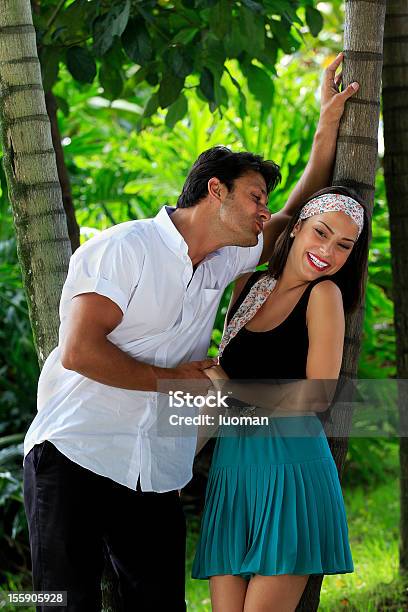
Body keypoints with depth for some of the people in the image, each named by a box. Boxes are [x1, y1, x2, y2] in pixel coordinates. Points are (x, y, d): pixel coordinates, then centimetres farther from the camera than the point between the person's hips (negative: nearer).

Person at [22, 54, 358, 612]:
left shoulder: (222, 262, 14)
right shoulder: (125, 248, -7)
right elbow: (79, 352, -16)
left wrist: (328, 122, 24)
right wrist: (175, 379, -8)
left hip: (157, 480, 7)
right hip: (75, 460, -7)